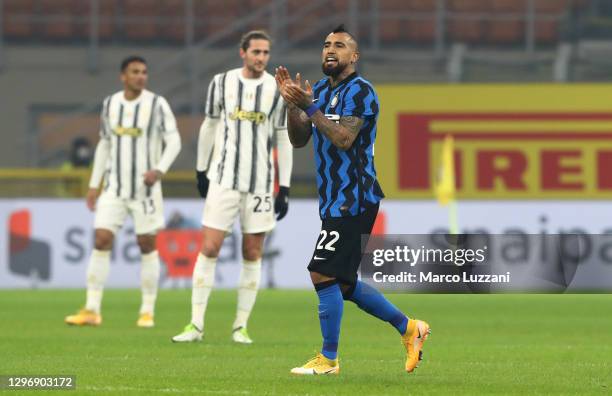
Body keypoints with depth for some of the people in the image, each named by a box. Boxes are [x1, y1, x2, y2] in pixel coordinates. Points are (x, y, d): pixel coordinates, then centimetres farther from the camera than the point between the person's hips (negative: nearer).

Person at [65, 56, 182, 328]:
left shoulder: (157, 104, -4)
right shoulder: (110, 104, 7)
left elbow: (173, 142, -5)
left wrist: (160, 170, -23)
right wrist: (94, 185, 13)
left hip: (145, 187, -3)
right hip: (114, 187, 3)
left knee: (147, 245, 1)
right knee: (101, 240, -7)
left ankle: (147, 311, 10)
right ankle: (92, 310, -5)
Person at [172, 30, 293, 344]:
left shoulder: (277, 91, 1)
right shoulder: (222, 83, 2)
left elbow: (283, 140, 5)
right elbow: (209, 126, 12)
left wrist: (284, 189, 1)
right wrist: (201, 171, 14)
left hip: (260, 185, 0)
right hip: (223, 180, 0)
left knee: (252, 255, 2)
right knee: (208, 249, -6)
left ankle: (241, 327, 10)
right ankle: (196, 325, -2)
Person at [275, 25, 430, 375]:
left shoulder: (360, 91, -11)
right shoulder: (320, 90, 14)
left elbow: (344, 139, -23)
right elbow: (299, 140, 10)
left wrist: (309, 107, -25)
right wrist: (292, 104, -5)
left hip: (353, 199, -9)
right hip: (334, 199, 9)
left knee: (324, 274, -11)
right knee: (344, 284, 13)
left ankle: (328, 359, -2)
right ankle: (409, 328, 25)